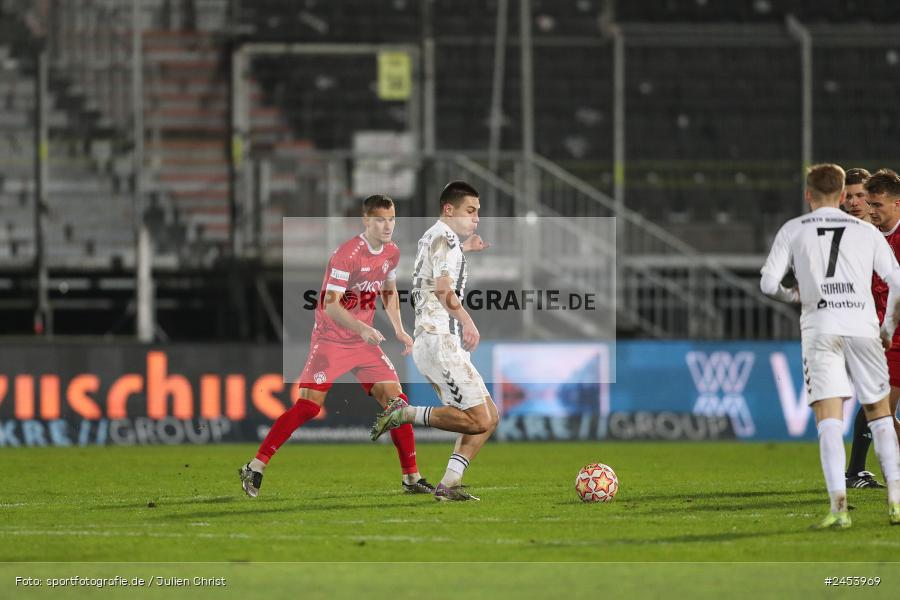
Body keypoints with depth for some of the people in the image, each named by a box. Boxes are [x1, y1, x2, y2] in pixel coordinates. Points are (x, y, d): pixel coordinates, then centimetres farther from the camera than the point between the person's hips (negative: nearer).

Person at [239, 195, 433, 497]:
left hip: (365, 339, 7)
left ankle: (412, 478, 6)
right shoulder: (347, 254, -20)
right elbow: (331, 304, -24)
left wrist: (399, 330, 13)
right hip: (331, 341, -7)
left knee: (396, 401, -3)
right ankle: (255, 468, -7)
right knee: (308, 405, -14)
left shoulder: (392, 253, 5)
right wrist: (362, 329, -36)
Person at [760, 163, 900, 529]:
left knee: (829, 419, -7)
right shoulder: (867, 232, 15)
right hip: (862, 325, 1)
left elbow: (768, 284, 4)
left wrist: (792, 296, 25)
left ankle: (839, 506, -21)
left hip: (820, 327, -1)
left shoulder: (793, 230, 12)